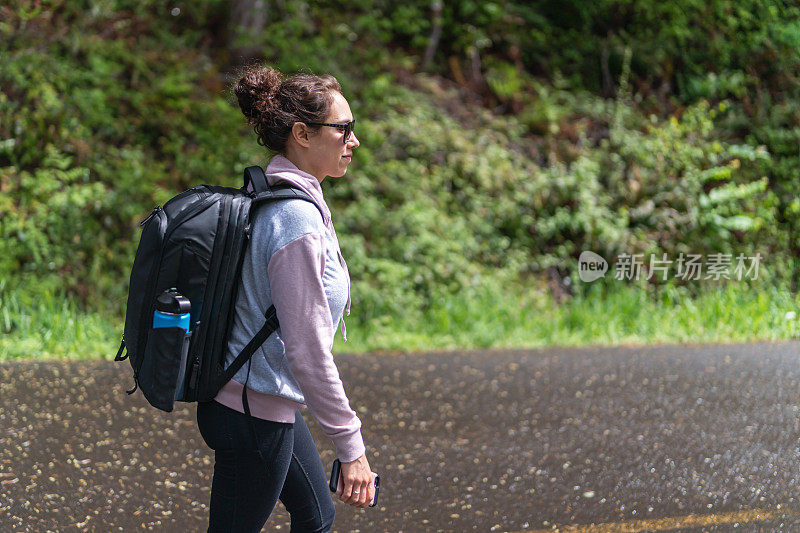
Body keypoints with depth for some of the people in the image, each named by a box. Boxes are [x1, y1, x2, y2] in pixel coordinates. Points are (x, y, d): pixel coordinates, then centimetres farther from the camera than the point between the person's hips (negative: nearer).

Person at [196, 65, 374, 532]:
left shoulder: (273, 201, 6)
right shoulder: (297, 221, -24)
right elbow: (307, 350, -26)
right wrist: (352, 448, -21)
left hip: (271, 405, 10)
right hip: (255, 414, -10)